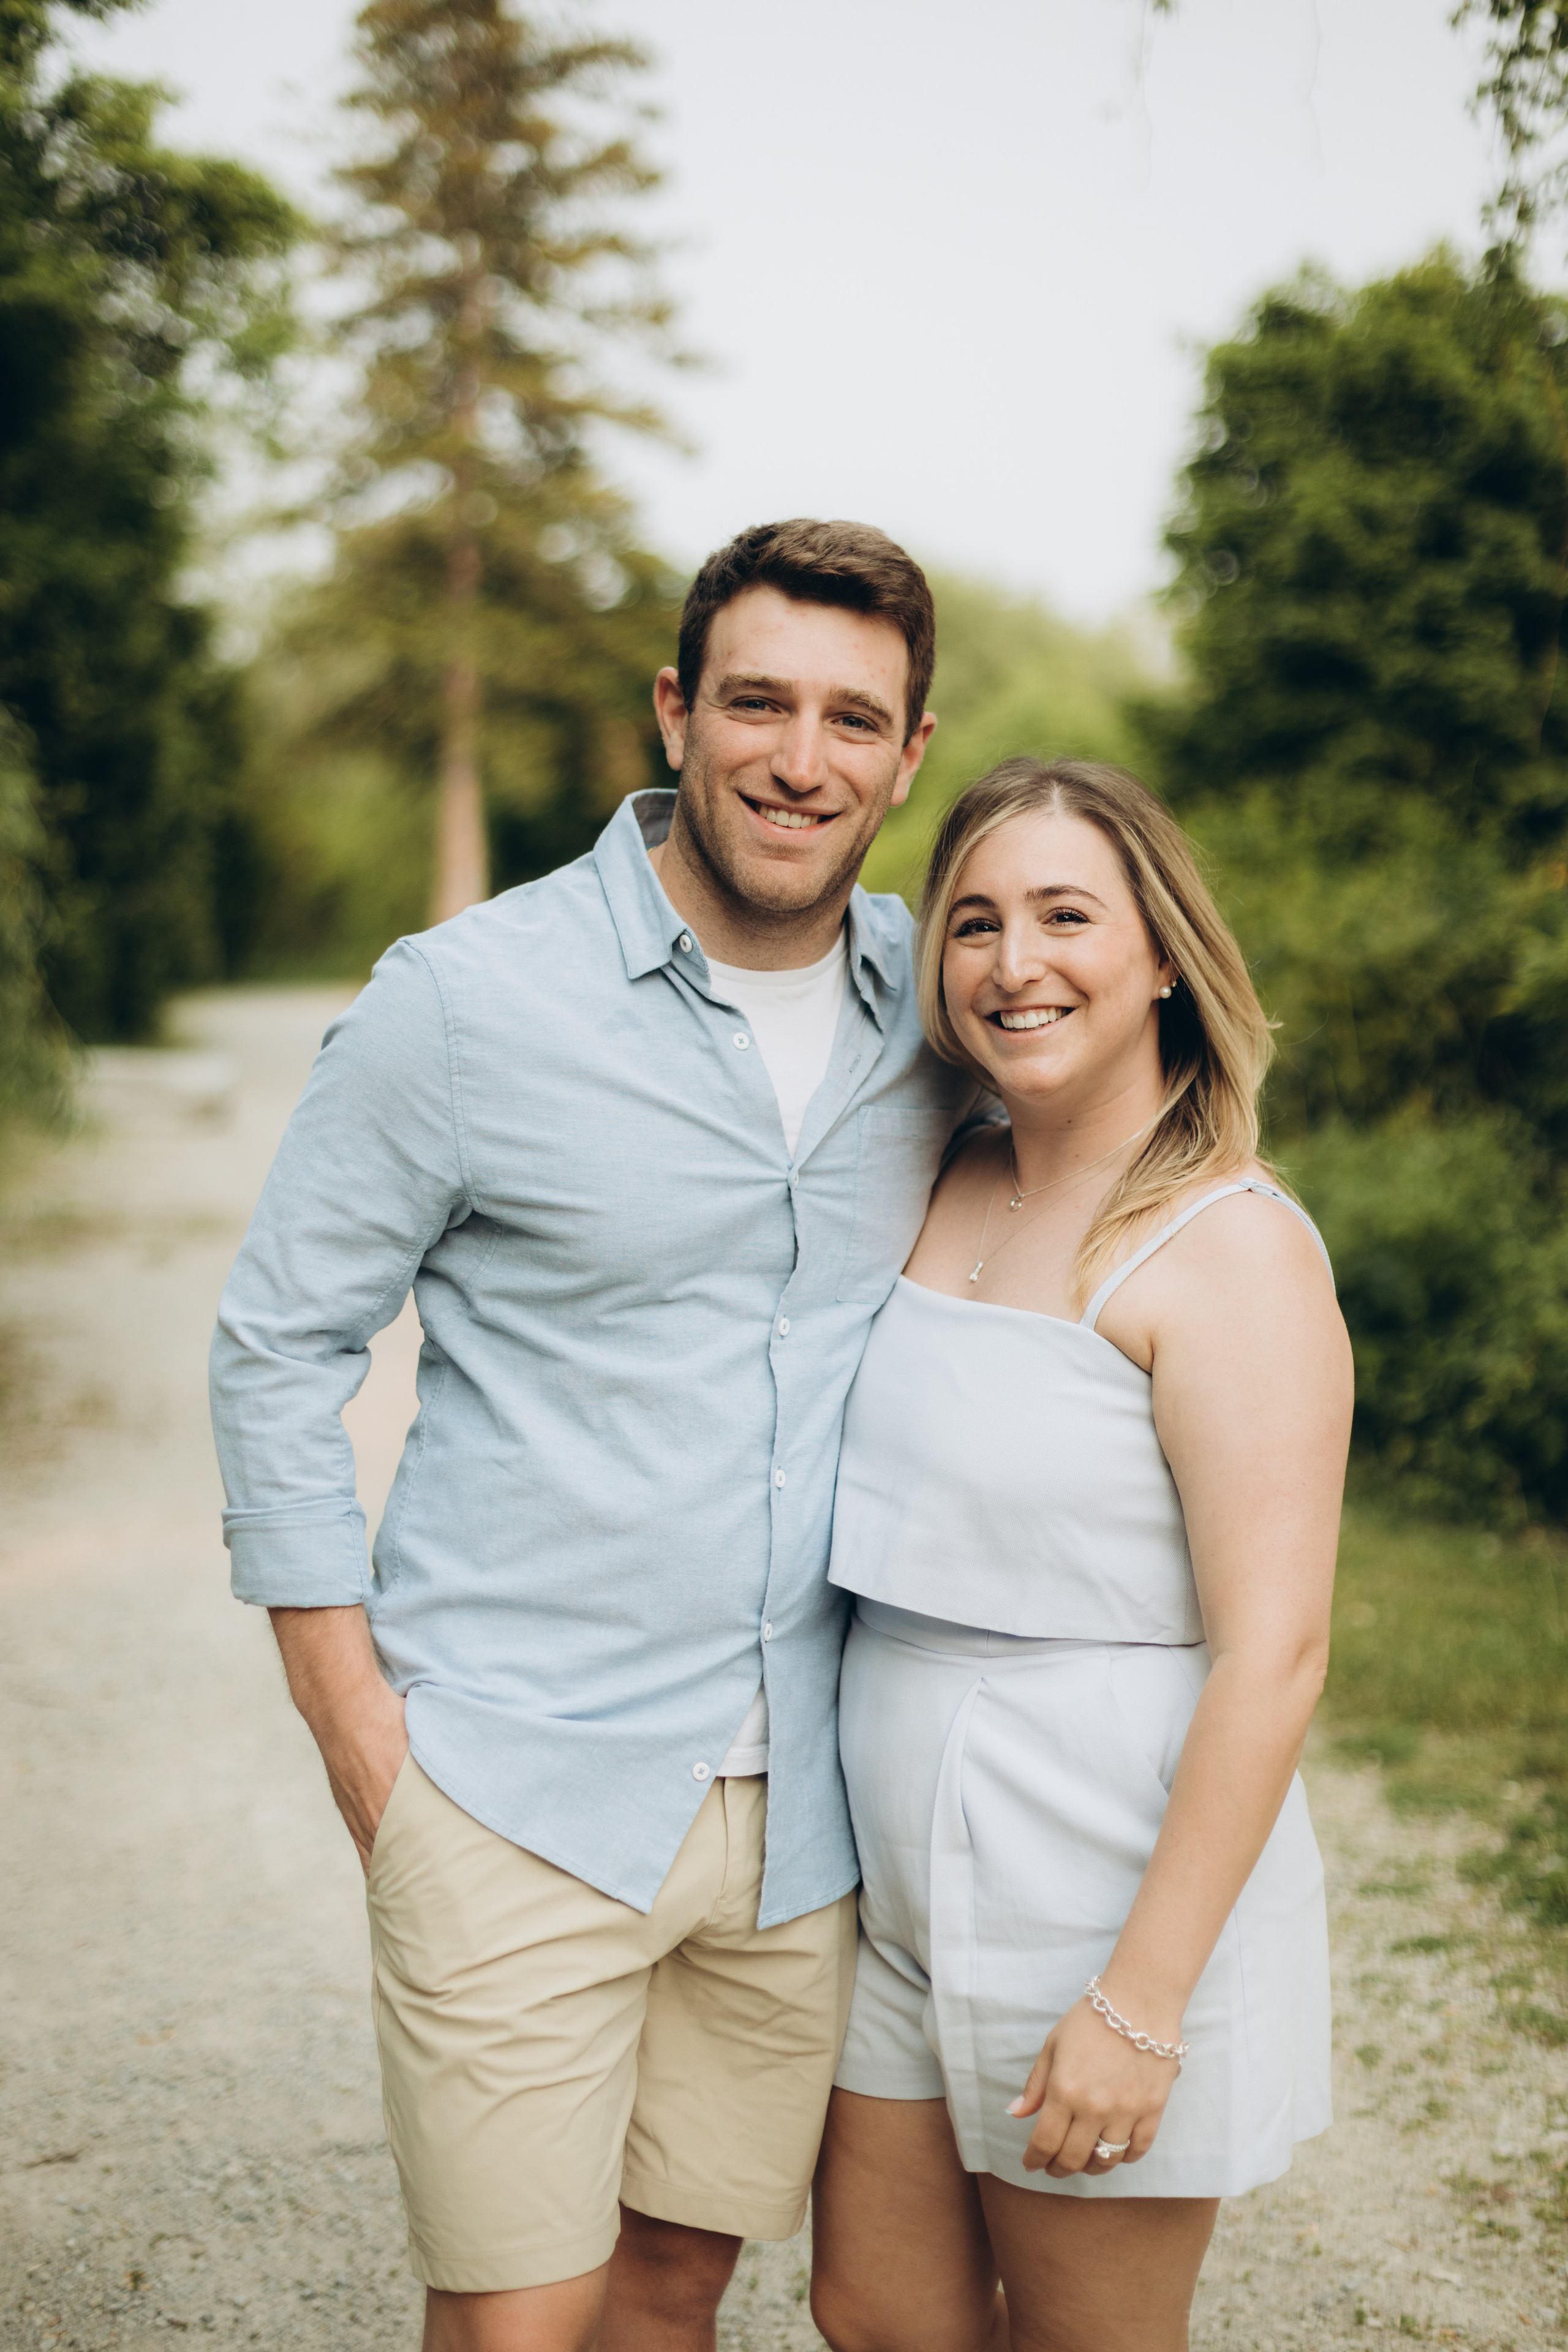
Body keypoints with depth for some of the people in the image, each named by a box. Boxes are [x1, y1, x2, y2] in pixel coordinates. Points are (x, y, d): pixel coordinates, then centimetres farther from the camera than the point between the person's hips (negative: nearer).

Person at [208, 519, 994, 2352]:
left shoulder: (937, 1007, 3)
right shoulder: (462, 1001, -10)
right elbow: (277, 1351, -4)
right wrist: (356, 1725, -7)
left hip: (803, 1793, 4)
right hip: (524, 1782, -4)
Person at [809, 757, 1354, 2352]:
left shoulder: (1232, 1244, -17)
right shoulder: (950, 1192, 5)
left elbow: (1273, 1650, -20)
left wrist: (1143, 2000, -20)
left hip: (1112, 1901, -6)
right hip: (905, 1897, 7)